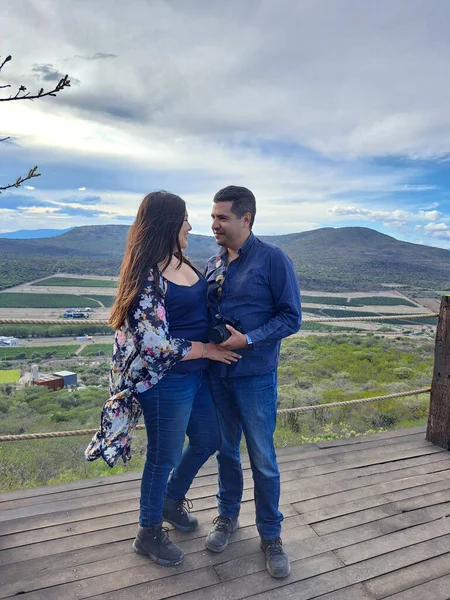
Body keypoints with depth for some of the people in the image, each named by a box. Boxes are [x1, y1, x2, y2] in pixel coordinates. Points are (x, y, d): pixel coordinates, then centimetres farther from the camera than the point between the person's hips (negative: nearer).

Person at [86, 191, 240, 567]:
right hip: (167, 382, -9)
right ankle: (149, 533, 38)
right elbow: (157, 345, -25)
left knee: (208, 440, 23)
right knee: (165, 457, 11)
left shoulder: (181, 263, 5)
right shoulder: (148, 277, -23)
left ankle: (172, 500, 49)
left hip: (198, 375, 9)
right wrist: (208, 350, -15)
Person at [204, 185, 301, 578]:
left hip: (255, 376, -4)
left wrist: (248, 340, -21)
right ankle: (228, 517, 41)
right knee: (226, 450, 19)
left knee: (263, 459, 9)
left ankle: (271, 535, 30)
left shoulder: (273, 260, -11)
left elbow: (291, 317, -12)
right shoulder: (214, 264, 5)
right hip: (216, 373, 5)